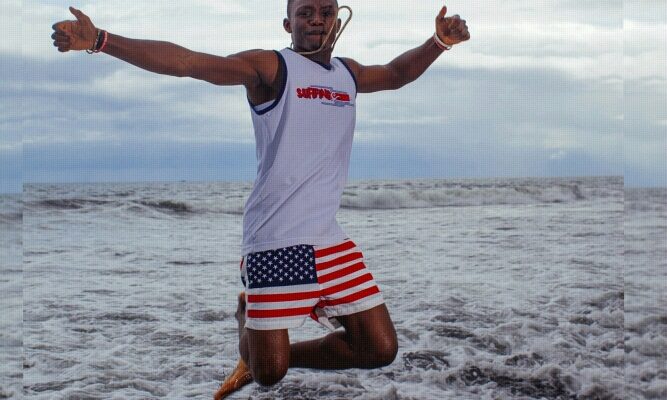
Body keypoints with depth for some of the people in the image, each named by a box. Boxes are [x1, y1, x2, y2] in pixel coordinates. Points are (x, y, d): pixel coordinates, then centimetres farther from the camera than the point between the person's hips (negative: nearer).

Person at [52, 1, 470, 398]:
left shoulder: (349, 73, 14)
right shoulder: (269, 66, -6)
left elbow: (396, 73, 33)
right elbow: (186, 62, -16)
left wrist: (439, 42, 15)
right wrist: (99, 40, -26)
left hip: (331, 240, 6)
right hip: (275, 241, -6)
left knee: (381, 349, 3)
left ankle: (283, 352, 25)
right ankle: (247, 314, 33)